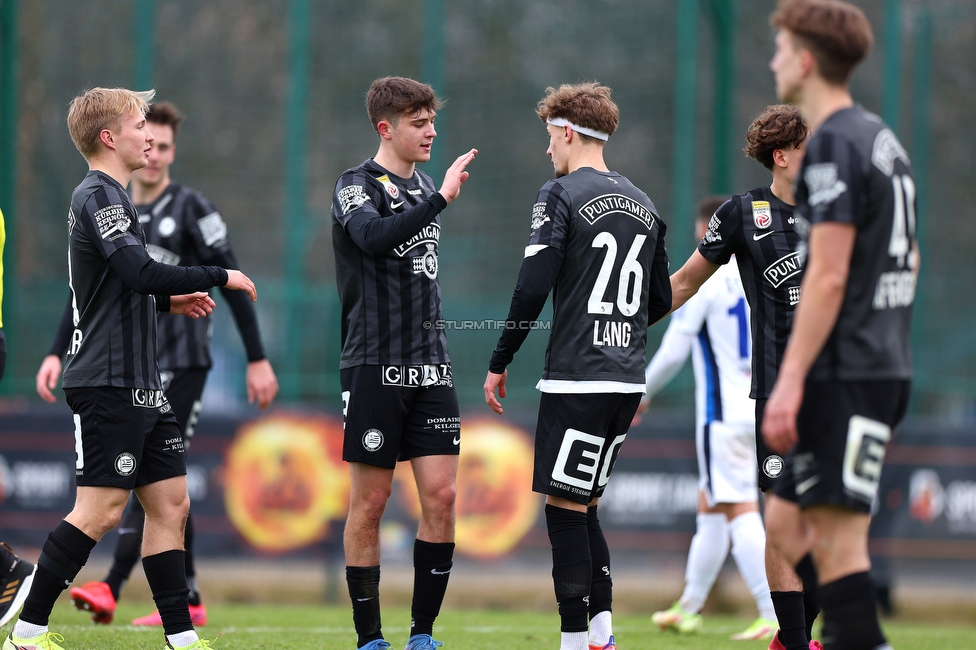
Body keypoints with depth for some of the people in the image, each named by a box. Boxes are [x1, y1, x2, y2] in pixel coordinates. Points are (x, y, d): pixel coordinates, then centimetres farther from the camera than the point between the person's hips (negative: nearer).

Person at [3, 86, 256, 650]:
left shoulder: (111, 196, 19)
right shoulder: (99, 196, -13)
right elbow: (141, 272, -25)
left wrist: (168, 300, 15)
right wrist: (219, 277, -15)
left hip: (140, 385, 10)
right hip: (109, 381, -10)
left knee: (170, 502, 7)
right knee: (102, 508, -10)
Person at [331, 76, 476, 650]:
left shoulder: (423, 187, 16)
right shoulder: (357, 185, -5)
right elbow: (375, 237, -27)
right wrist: (441, 199, -30)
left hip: (430, 367, 6)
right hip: (375, 366, -6)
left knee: (442, 495, -3)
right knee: (370, 502, -1)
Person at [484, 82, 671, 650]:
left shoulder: (562, 196, -7)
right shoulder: (644, 205, 14)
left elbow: (533, 289, -14)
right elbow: (662, 300, 19)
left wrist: (500, 363, -5)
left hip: (577, 378, -7)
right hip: (628, 380, 7)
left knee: (565, 506, -2)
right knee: (585, 506, 15)